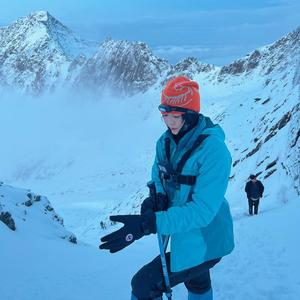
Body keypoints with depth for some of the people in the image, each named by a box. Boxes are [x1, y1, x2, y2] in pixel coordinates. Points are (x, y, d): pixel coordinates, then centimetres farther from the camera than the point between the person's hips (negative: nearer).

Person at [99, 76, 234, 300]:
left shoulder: (213, 150, -29)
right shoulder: (166, 142, -7)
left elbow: (202, 211, -33)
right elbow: (158, 179, 5)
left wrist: (148, 224, -41)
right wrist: (156, 199, -20)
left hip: (203, 245, -7)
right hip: (187, 237, 8)